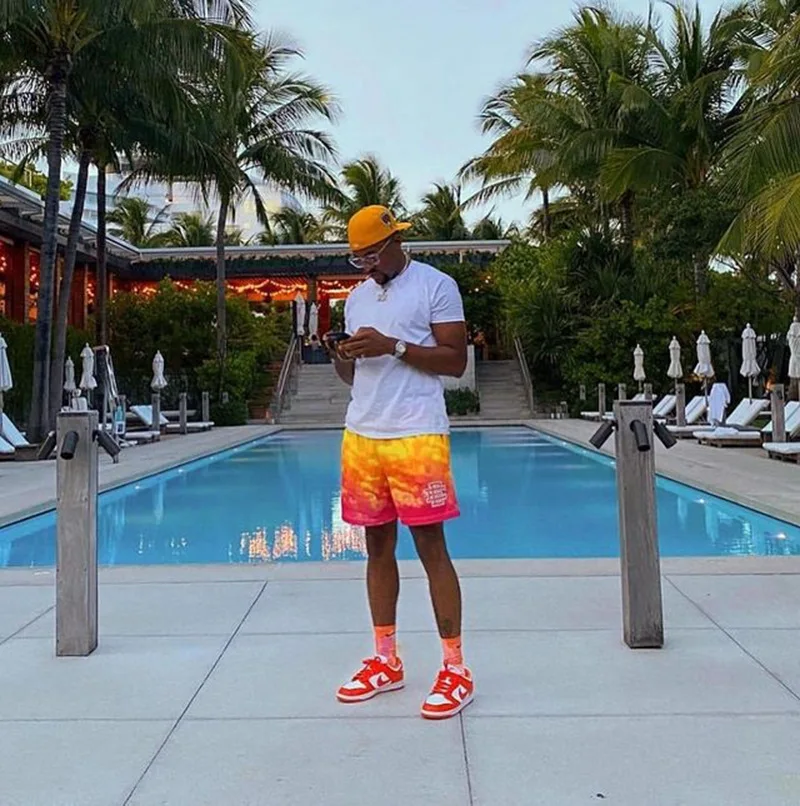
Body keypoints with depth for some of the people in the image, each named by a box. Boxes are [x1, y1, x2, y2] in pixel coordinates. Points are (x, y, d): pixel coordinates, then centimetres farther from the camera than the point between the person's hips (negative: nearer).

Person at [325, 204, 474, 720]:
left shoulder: (436, 286, -1)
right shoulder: (357, 297, 18)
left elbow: (457, 361, -7)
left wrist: (393, 346, -15)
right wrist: (342, 357, -2)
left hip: (417, 436, -6)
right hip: (361, 435, 6)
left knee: (431, 546, -3)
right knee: (378, 546, 10)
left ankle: (456, 669, 7)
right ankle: (386, 661, 22)